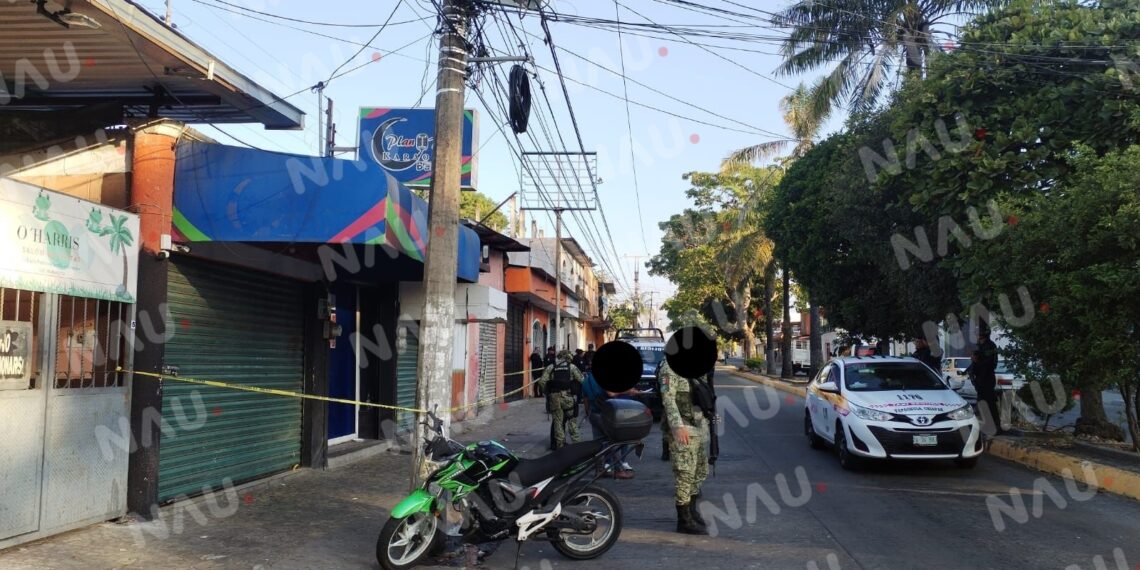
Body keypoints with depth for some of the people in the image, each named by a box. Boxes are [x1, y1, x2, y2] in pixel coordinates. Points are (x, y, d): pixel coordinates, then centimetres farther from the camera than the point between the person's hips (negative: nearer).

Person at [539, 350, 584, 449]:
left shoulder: (551, 367, 7)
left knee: (557, 421, 8)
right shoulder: (572, 367, 3)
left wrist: (547, 391, 9)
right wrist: (578, 392, 10)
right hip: (568, 396, -1)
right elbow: (581, 380, -5)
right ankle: (575, 441, 8)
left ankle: (560, 444, 10)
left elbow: (542, 381, -3)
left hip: (554, 397, 1)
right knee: (572, 420, 10)